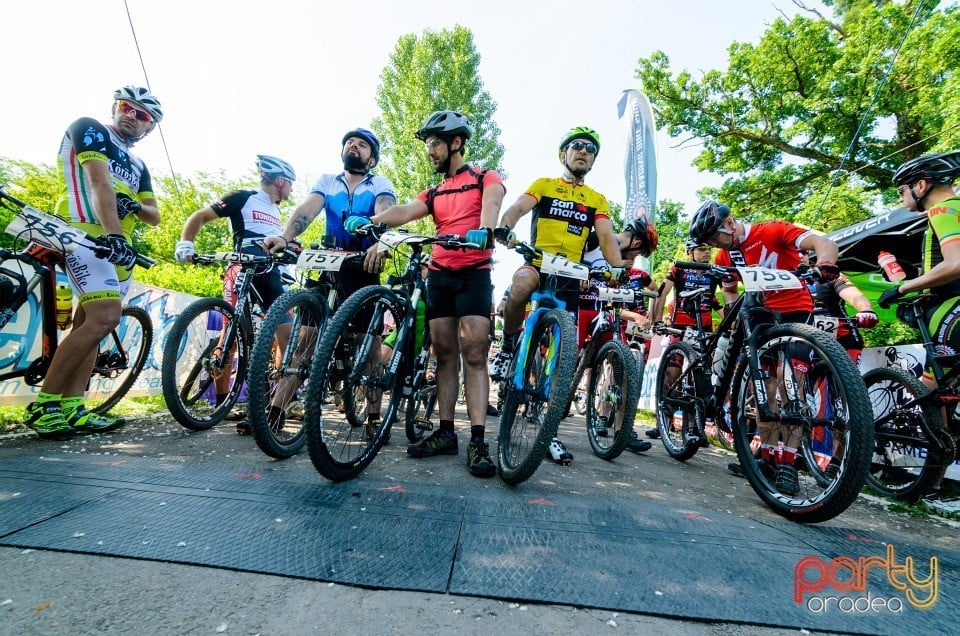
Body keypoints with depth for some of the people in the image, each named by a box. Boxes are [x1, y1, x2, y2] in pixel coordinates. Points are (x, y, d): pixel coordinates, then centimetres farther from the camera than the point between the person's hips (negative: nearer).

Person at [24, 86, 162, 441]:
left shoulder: (138, 166, 25)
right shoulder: (89, 129, 5)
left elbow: (155, 216, 15)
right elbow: (99, 182, -13)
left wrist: (134, 205, -9)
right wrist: (113, 234, -26)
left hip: (120, 246, 8)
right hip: (86, 235, -8)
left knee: (88, 324, 4)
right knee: (105, 318, -21)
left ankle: (72, 408, 6)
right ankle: (43, 405, -10)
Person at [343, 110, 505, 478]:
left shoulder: (484, 178, 8)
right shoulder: (435, 193, 20)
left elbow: (491, 203, -15)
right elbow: (404, 211, 1)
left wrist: (484, 231, -38)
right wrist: (367, 221, -19)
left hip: (474, 274, -5)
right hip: (439, 274, 5)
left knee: (474, 353, -12)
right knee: (445, 354, 3)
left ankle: (478, 440, -10)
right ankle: (446, 432, 9)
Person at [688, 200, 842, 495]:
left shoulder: (773, 231, -13)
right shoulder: (724, 258, 3)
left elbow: (825, 244, -21)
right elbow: (730, 292, 14)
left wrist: (824, 266, -44)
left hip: (795, 310, -5)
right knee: (766, 387, 3)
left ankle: (788, 463, -8)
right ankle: (769, 456, 12)